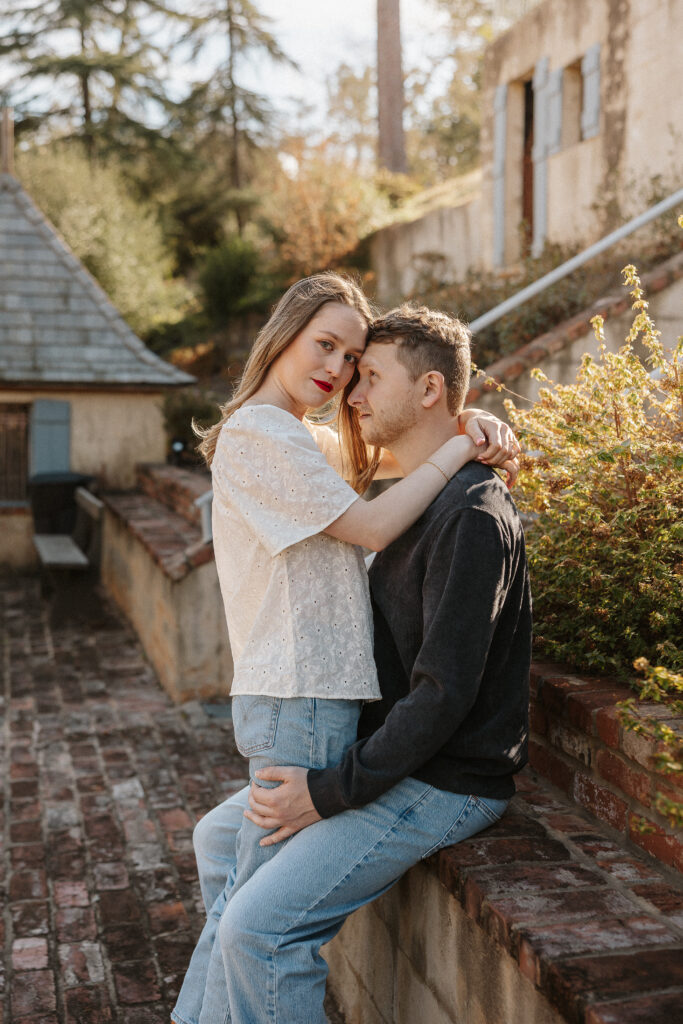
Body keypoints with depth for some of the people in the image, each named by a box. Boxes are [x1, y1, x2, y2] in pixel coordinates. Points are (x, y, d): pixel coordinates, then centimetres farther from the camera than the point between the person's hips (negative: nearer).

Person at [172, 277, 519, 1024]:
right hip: (300, 702, -10)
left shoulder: (308, 440, 19)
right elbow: (373, 527, -17)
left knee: (245, 891, 20)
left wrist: (481, 451, 1)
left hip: (304, 696, 10)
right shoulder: (260, 432, -12)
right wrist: (458, 449, -9)